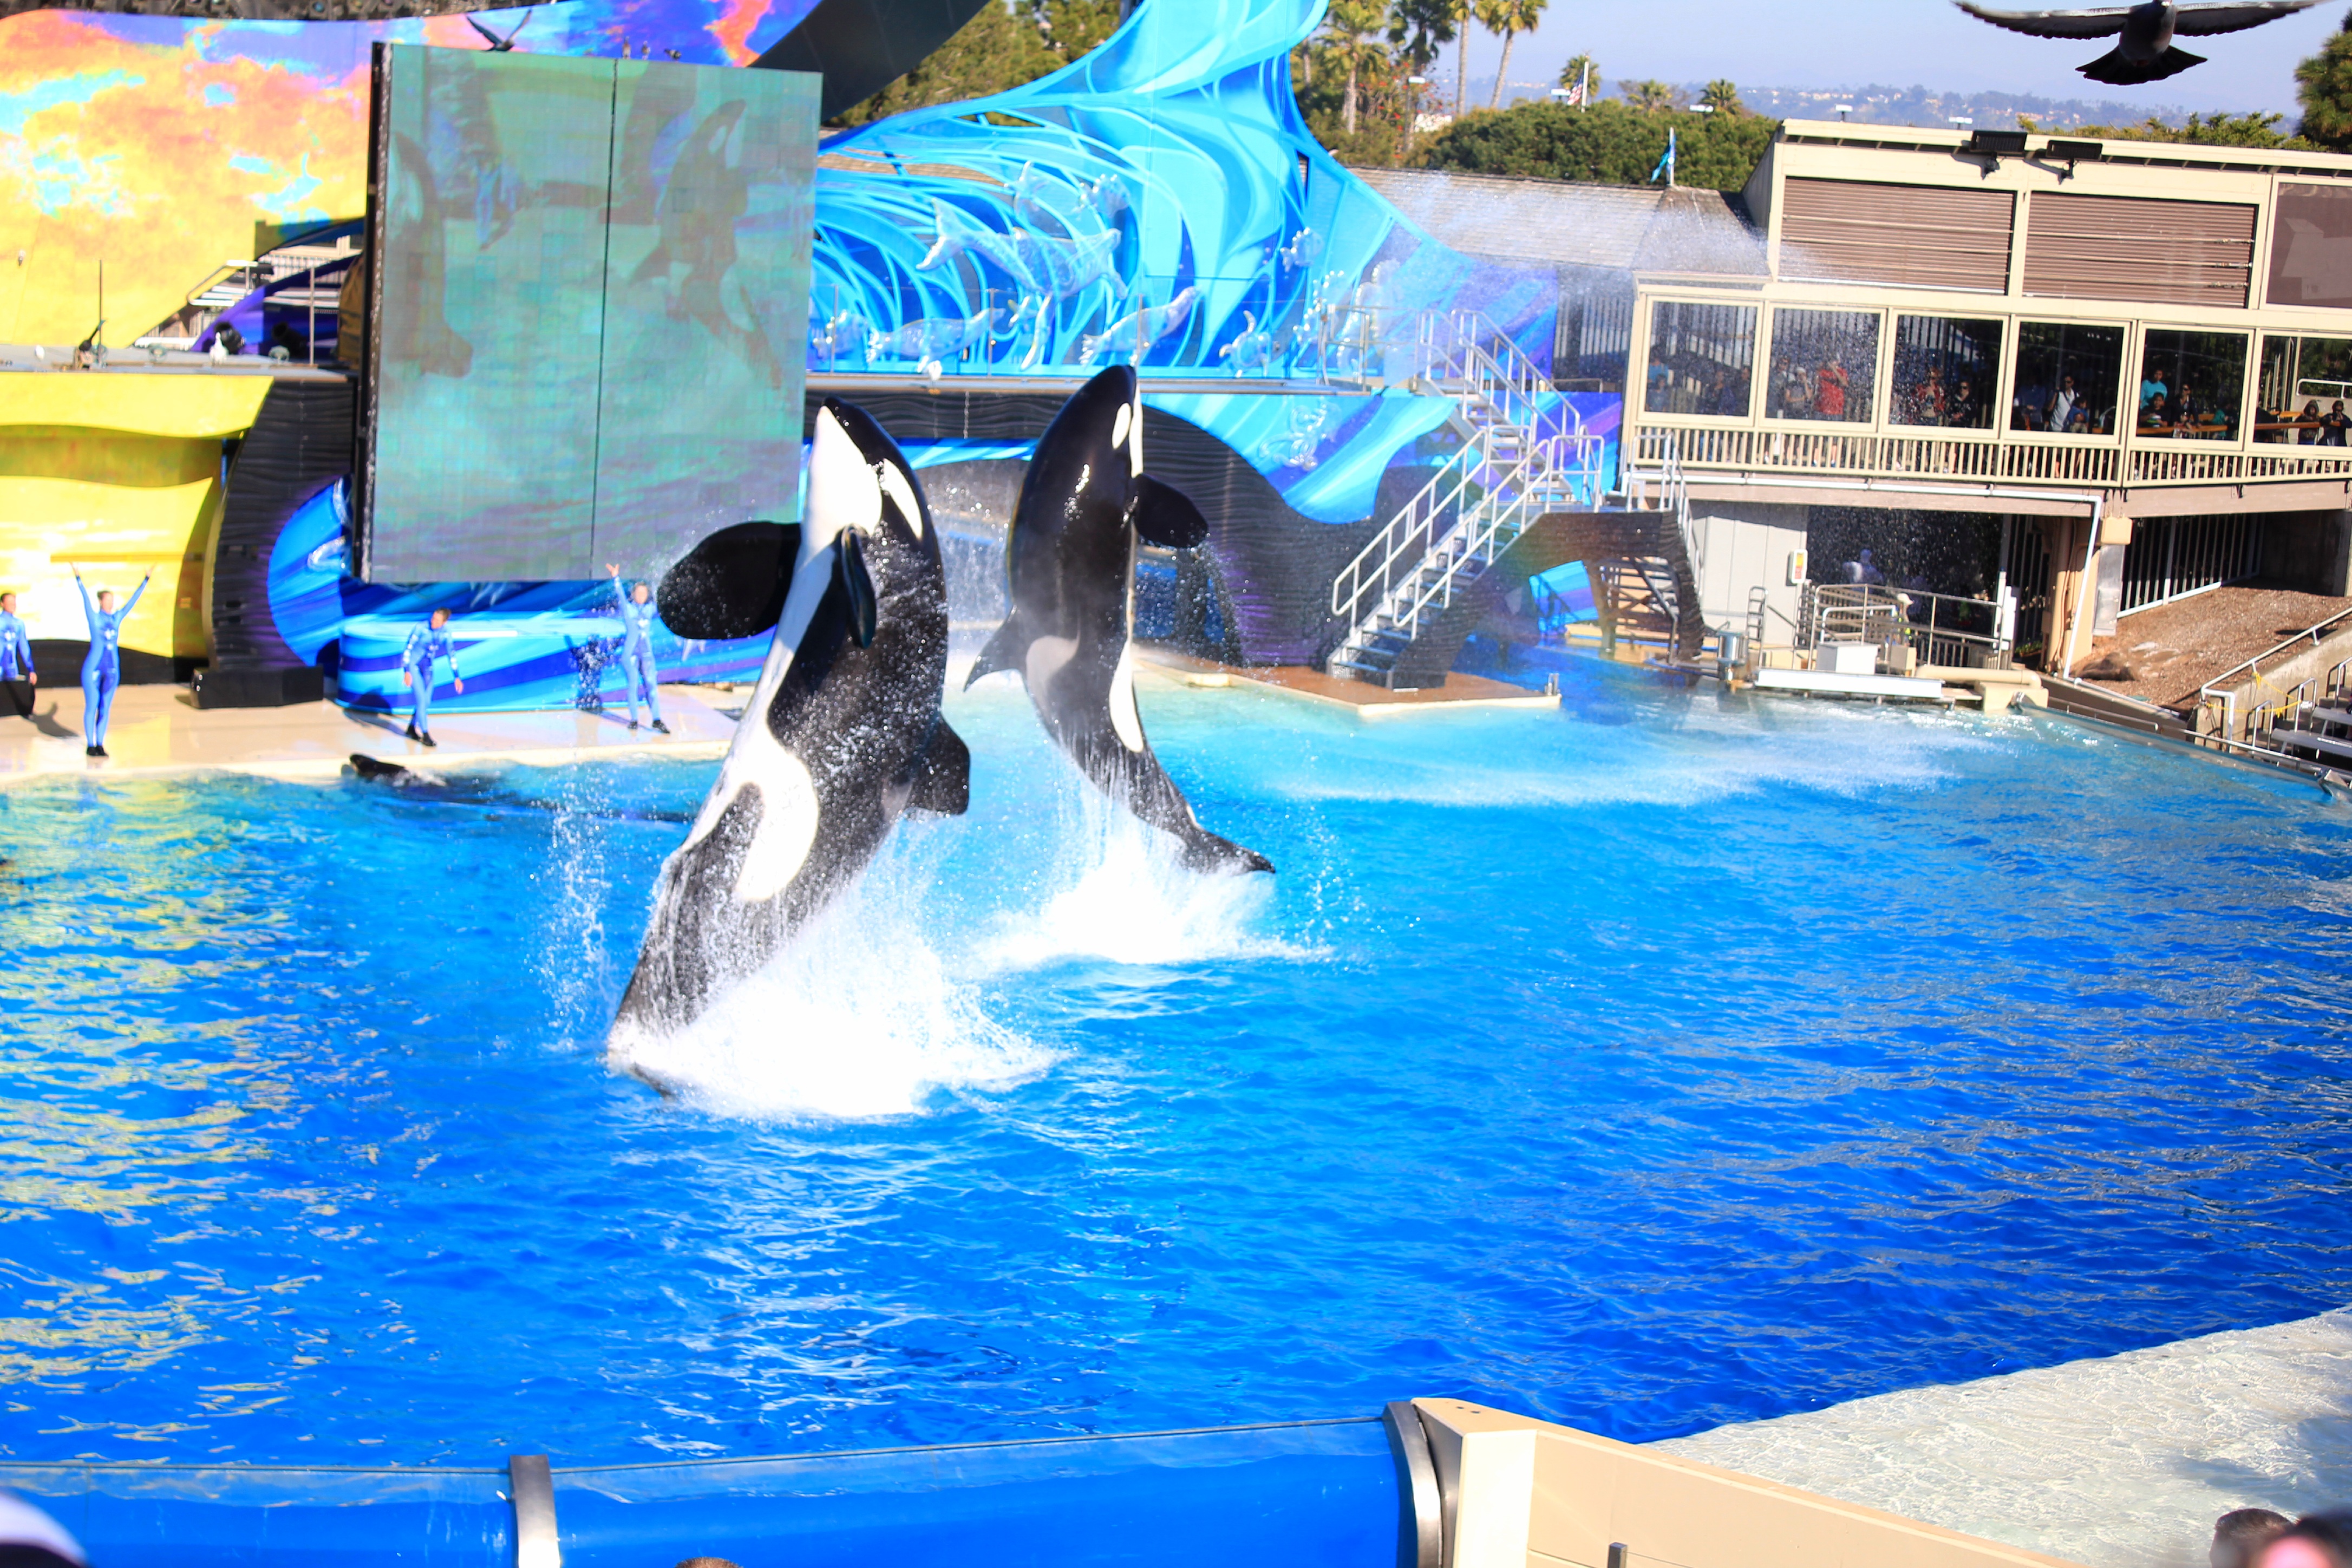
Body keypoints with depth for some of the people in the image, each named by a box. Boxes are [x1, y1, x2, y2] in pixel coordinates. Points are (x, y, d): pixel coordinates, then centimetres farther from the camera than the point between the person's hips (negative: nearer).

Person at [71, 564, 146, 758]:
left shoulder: (117, 618, 8)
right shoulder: (94, 617, -3)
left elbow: (133, 601, 12)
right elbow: (86, 598, -13)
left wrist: (146, 581, 12)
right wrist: (78, 578, -24)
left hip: (112, 670, 4)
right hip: (93, 668, -4)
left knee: (105, 708, 6)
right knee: (92, 707, -1)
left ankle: (100, 744, 13)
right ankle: (90, 745, 5)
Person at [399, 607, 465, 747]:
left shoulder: (445, 632, -9)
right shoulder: (421, 629, -23)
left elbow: (451, 654, -1)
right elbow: (408, 649, -22)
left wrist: (457, 677, -4)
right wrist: (407, 672, -29)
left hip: (427, 667, 5)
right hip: (412, 665, -5)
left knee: (426, 701, 7)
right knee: (421, 698, -13)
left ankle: (412, 728, 28)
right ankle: (425, 735, -6)